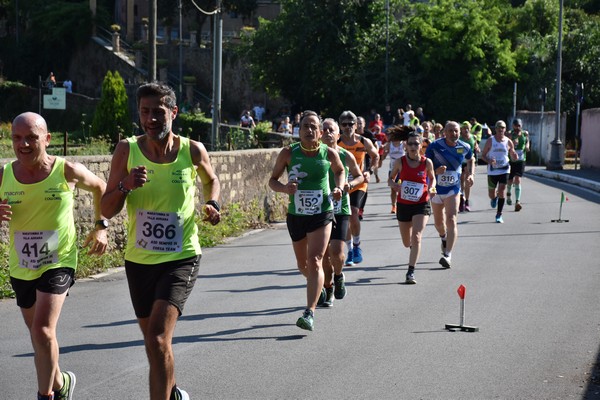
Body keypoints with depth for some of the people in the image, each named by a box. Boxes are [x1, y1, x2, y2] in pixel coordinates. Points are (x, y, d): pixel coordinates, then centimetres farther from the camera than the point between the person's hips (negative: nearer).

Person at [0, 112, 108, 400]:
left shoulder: (67, 171, -13)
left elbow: (99, 187, 7)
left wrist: (101, 227, 5)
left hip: (58, 263, -4)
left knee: (43, 331, -19)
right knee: (38, 333, 19)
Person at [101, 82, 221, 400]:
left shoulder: (192, 150, -7)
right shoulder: (127, 150, -6)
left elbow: (211, 180, 17)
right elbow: (107, 210, -4)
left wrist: (212, 204, -3)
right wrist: (125, 185, -23)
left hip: (181, 258, -3)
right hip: (139, 260, 3)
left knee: (158, 338, -21)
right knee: (154, 340, 19)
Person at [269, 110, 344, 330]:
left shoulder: (329, 153, -6)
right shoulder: (288, 153, -8)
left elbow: (339, 171, 17)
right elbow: (272, 180, 0)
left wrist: (339, 187, -2)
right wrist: (284, 188, -21)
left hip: (322, 215, -2)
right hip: (296, 215, 2)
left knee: (314, 261, -17)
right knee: (303, 264, 17)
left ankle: (309, 313, -21)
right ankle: (319, 287, 51)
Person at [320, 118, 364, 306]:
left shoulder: (346, 156, 0)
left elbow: (360, 176, 14)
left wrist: (351, 183, -6)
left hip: (340, 210, -1)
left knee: (336, 252, -15)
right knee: (324, 255, 4)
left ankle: (339, 276, 18)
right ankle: (328, 291, 23)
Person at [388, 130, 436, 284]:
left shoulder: (427, 162, -6)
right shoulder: (400, 162, -5)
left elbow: (432, 178, 11)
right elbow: (390, 179, 6)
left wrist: (431, 188, -9)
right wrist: (394, 185, -17)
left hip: (421, 204, -2)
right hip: (403, 205, 2)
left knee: (416, 236, -19)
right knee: (407, 242, 14)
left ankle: (411, 271, -18)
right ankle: (413, 247, 53)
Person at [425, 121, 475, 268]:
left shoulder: (465, 147, -5)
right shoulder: (435, 146, -13)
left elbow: (471, 160, 17)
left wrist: (471, 174, 2)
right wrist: (436, 170, -29)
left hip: (453, 189, -1)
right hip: (436, 189, 1)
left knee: (451, 220, -17)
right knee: (439, 222, 17)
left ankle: (448, 255, -21)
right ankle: (444, 237, 52)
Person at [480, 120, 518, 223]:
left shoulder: (508, 142, 2)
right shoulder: (490, 140, -1)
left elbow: (514, 157, 9)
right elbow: (483, 155, 1)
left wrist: (515, 154, -15)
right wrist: (489, 161, -20)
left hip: (504, 169, 0)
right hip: (492, 170, 0)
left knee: (502, 191, -14)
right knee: (491, 194, 8)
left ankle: (499, 215, -5)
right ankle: (494, 198, 48)